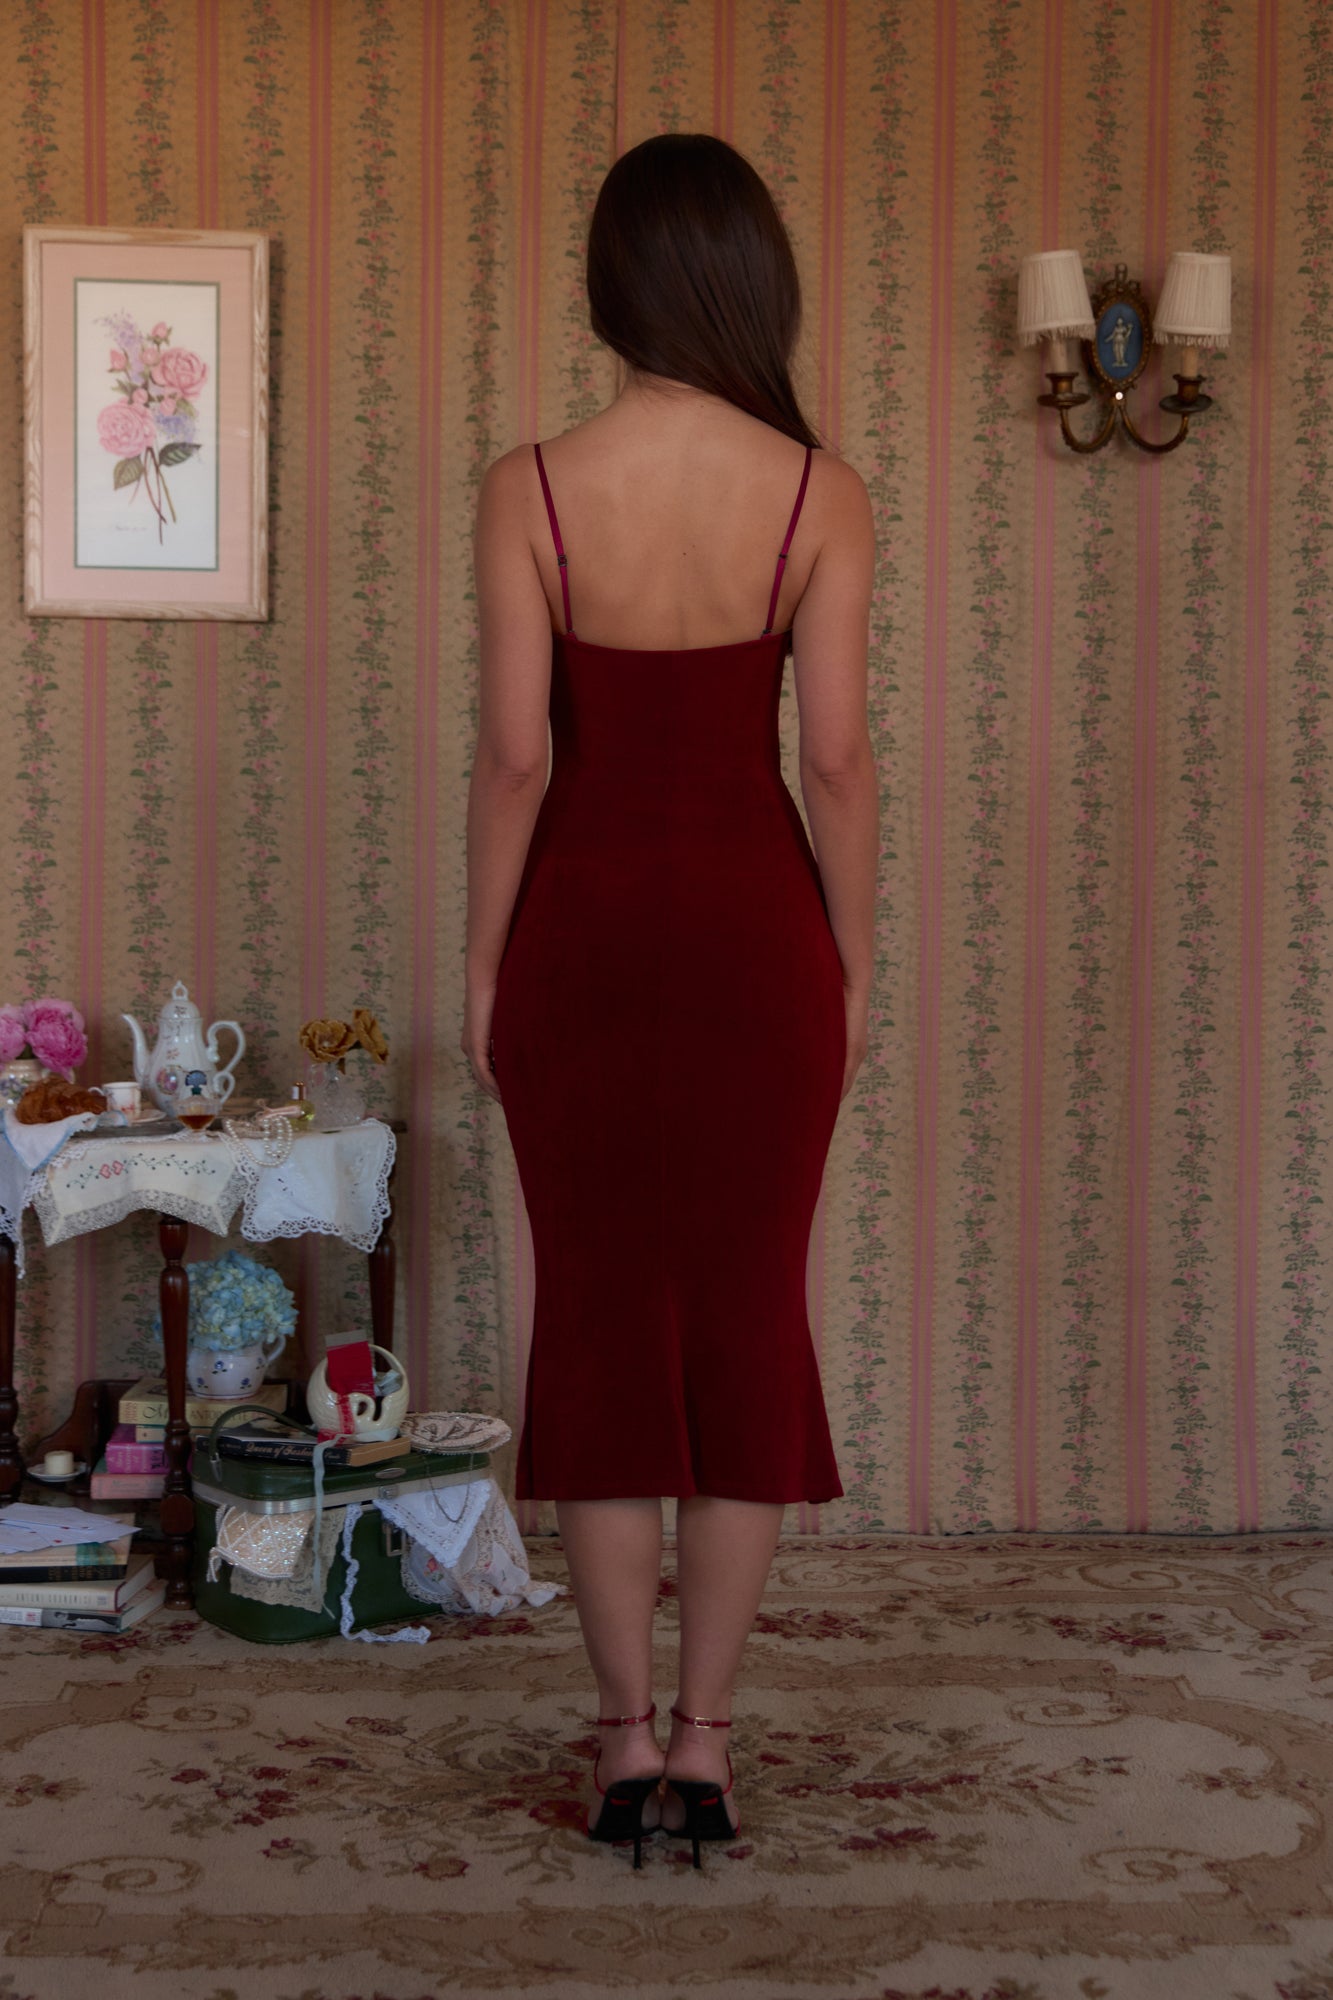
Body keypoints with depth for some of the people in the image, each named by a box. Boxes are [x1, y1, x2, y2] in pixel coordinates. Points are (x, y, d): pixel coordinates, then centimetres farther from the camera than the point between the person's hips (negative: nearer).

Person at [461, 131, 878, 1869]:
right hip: (758, 928, 0)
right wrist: (854, 964, 5)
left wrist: (484, 962, 4)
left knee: (600, 1319, 9)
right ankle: (704, 1742, 13)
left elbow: (512, 753, -6)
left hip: (584, 925, 0)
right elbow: (837, 756, -5)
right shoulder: (820, 492, -6)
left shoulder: (530, 490, -7)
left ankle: (628, 1740, 15)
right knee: (750, 1319, 8)